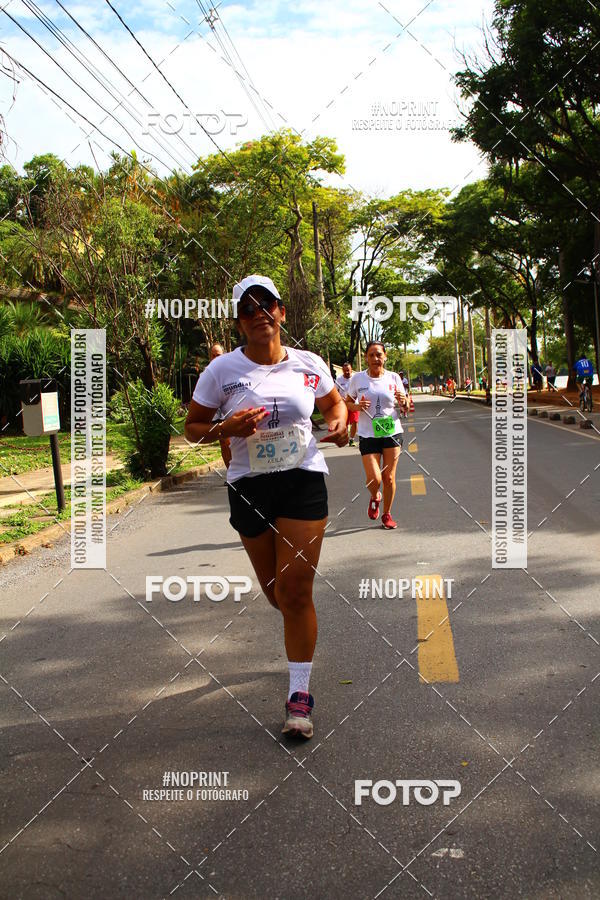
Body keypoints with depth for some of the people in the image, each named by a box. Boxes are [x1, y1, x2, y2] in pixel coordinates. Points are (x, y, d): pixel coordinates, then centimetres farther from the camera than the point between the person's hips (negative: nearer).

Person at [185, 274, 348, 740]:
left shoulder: (309, 365, 0)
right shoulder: (222, 370, -5)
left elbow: (334, 403, 18)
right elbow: (193, 427, 1)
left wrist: (340, 422, -5)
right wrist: (226, 428, -19)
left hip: (304, 482, -1)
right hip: (248, 488, 1)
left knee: (296, 591, -7)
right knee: (274, 590, 13)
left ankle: (300, 693, 3)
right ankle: (301, 627, 49)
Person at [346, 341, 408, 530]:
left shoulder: (393, 378, 2)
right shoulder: (357, 378, -1)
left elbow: (406, 407, 9)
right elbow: (347, 403, 9)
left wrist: (403, 401, -15)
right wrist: (358, 406, -13)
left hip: (392, 433, 1)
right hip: (368, 435, -1)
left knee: (389, 477, 5)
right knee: (374, 479, -10)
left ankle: (387, 514, 24)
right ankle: (375, 497, 26)